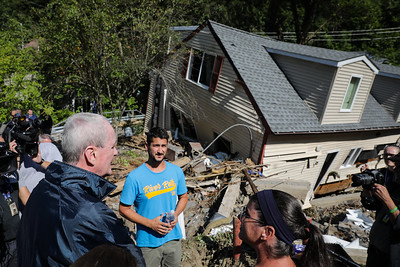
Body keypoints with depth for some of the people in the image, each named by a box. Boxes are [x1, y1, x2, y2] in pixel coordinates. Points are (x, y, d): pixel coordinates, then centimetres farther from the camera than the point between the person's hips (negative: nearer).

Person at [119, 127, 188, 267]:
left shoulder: (176, 171, -4)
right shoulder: (135, 177, -16)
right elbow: (124, 209, -9)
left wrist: (176, 215, -9)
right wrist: (150, 223, -18)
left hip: (173, 238, 4)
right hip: (148, 242, -3)